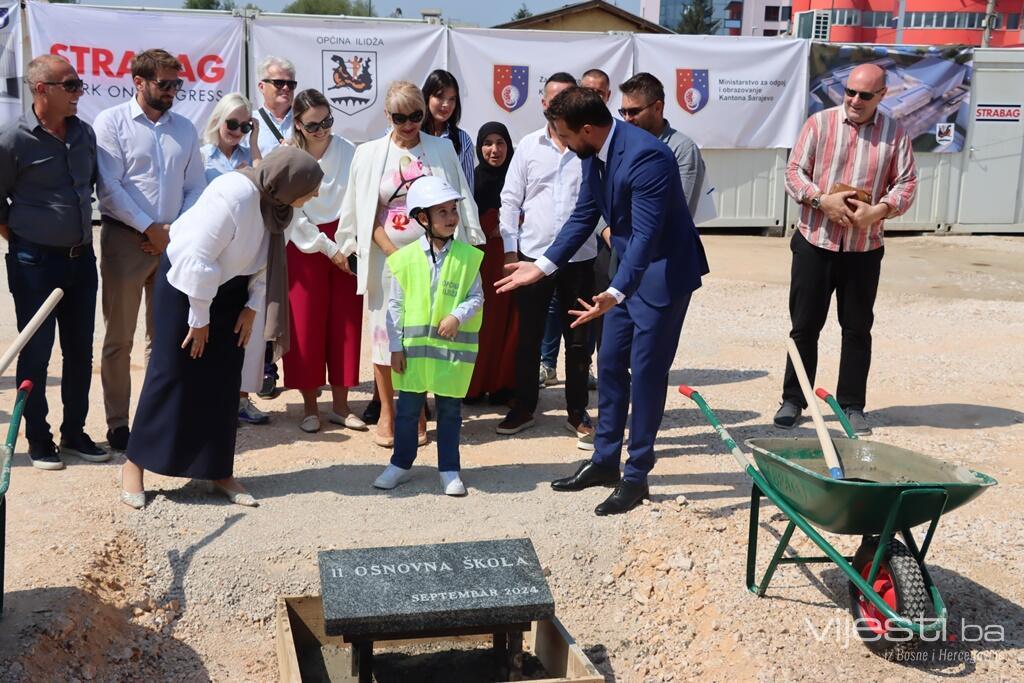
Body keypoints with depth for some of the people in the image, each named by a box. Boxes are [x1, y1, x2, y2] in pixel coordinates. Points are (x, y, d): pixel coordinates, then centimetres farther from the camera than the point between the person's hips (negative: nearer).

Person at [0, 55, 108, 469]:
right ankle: (38, 441, 16)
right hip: (36, 263, -5)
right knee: (36, 353, 3)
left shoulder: (84, 133, 5)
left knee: (80, 350, 11)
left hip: (82, 259, 6)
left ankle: (75, 433, 24)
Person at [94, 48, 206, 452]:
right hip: (125, 239, -4)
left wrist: (176, 229, -6)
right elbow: (109, 188, -10)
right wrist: (150, 229, -12)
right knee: (119, 338, 3)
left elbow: (195, 188, 9)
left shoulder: (184, 129, 10)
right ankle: (118, 423, 10)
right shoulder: (112, 122, -3)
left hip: (172, 241, 4)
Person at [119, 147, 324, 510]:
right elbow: (198, 259, -28)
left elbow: (270, 258, 4)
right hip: (185, 280, -7)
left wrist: (252, 306, -2)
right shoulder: (234, 195, -32)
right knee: (171, 373, -4)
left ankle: (219, 471, 14)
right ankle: (134, 464, 10)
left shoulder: (278, 202, -8)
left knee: (224, 379, 6)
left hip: (230, 286, 7)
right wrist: (199, 319, -20)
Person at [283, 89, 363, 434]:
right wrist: (328, 249, -11)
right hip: (305, 247, -1)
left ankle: (340, 405, 15)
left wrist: (351, 246, -11)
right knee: (305, 326, 0)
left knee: (345, 324, 4)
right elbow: (293, 215, -7)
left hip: (346, 246, 2)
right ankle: (310, 408, 12)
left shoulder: (348, 151, -2)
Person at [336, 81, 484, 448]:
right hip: (385, 256, 0)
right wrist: (394, 253, -11)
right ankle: (386, 413, 16)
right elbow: (365, 214, 0)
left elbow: (456, 204, 5)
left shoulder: (442, 150, 3)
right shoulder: (370, 153, 2)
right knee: (384, 330, 2)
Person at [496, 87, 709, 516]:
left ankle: (636, 476, 10)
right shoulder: (594, 154, -2)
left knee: (645, 372, -3)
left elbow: (646, 236, -33)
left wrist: (614, 294, -43)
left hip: (663, 271, -9)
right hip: (629, 268, 9)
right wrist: (542, 266, 7)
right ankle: (604, 461, 26)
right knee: (610, 364, 13)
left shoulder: (645, 157, -29)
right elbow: (585, 215, 9)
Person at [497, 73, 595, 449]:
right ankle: (524, 407, 24)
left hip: (579, 257, -1)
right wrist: (510, 250, -1)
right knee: (528, 336, 9)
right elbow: (510, 199, 5)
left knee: (578, 339, 7)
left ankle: (578, 413, 20)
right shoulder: (528, 146, 3)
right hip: (533, 254, 1)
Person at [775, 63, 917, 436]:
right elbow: (794, 172, -2)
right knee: (804, 325, 5)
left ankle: (852, 405, 19)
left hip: (864, 248, 1)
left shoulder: (895, 134, 3)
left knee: (858, 328, 8)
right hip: (815, 242, -1)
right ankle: (792, 401, 16)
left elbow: (906, 184, 1)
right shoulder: (820, 123, 0)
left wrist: (879, 210, -17)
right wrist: (821, 199, -19)